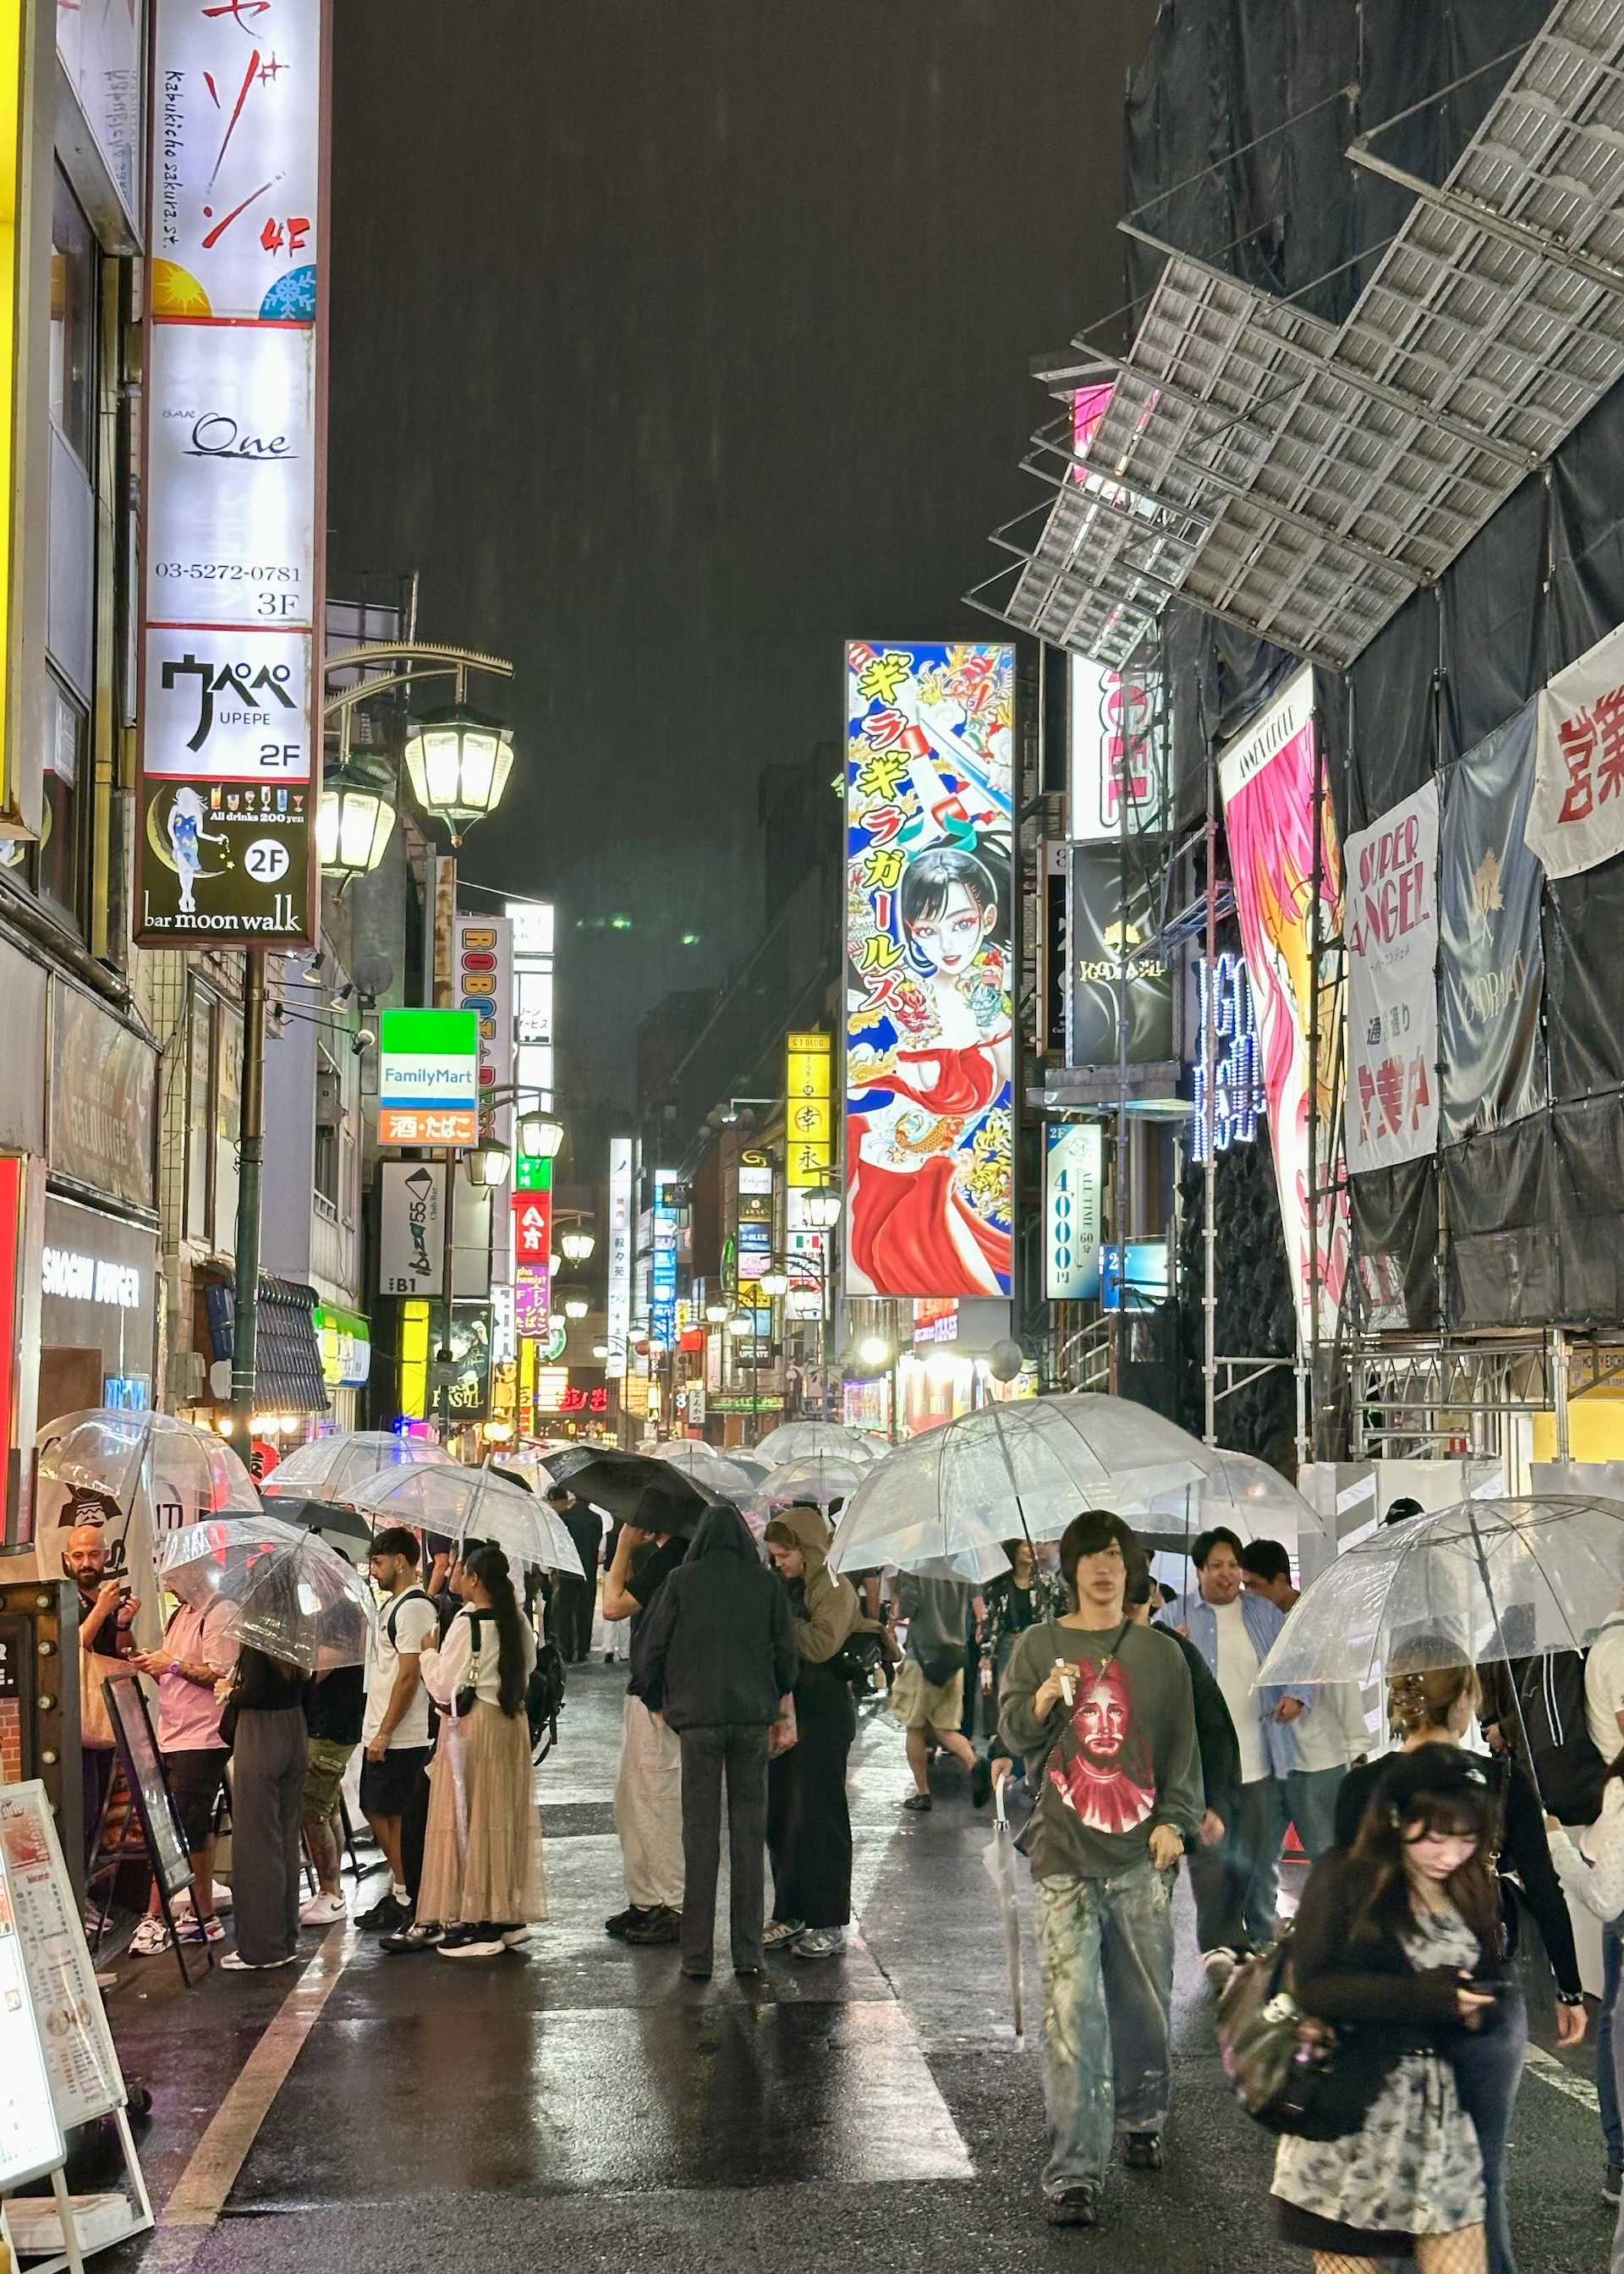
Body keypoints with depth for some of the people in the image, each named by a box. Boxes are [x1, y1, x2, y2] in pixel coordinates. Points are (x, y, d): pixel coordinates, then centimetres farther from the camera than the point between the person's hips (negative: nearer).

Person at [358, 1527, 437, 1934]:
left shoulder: (413, 1608, -16)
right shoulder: (391, 1604, 15)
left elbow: (409, 1676, -20)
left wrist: (385, 1733, -19)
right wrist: (378, 1731, 18)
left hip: (401, 1738, -10)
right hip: (381, 1733, 10)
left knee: (390, 1815, -4)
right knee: (376, 1810, 14)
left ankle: (406, 1901, 5)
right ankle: (399, 1889, 23)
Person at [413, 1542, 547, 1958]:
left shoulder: (467, 1622, -16)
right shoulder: (517, 1622, 4)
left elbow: (444, 1686, -11)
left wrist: (429, 1653, 5)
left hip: (471, 1725, -7)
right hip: (511, 1724, 7)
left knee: (468, 1818, -1)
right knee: (505, 1816, 12)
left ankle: (476, 1924, 0)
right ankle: (507, 1914, 17)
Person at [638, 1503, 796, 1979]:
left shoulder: (682, 1581, -1)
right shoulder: (766, 1584, 3)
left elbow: (654, 1645, 1)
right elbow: (785, 1653, 5)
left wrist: (658, 1703, 16)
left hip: (698, 1718, -1)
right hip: (753, 1717, 1)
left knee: (700, 1833, 2)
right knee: (748, 1832, 6)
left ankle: (697, 1956, 1)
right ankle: (748, 1953, 6)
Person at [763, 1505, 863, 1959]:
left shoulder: (834, 1589, -9)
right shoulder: (783, 1588, 14)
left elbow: (822, 1644, -22)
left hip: (823, 1716, -8)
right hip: (784, 1710, 8)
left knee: (817, 1816, -6)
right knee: (780, 1815, 9)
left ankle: (829, 1924, 0)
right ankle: (790, 1915, 19)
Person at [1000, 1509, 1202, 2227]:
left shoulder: (1159, 1653, 11)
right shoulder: (1039, 1645, 9)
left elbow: (1183, 1746, 13)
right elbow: (1012, 1731, 2)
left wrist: (1174, 1820, 0)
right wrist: (1044, 1701, -18)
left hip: (1140, 1854, 2)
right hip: (1064, 1856, -2)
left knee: (1145, 2004, 7)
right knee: (1071, 2013, -9)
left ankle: (1142, 2120, 32)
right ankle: (1072, 2173, -9)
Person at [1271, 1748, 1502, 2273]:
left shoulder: (1474, 1895, 10)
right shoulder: (1344, 1880, -5)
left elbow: (1487, 2005, 13)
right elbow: (1314, 1987, -15)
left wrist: (1476, 2008, -11)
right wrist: (1427, 1995, -20)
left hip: (1439, 2109, 4)